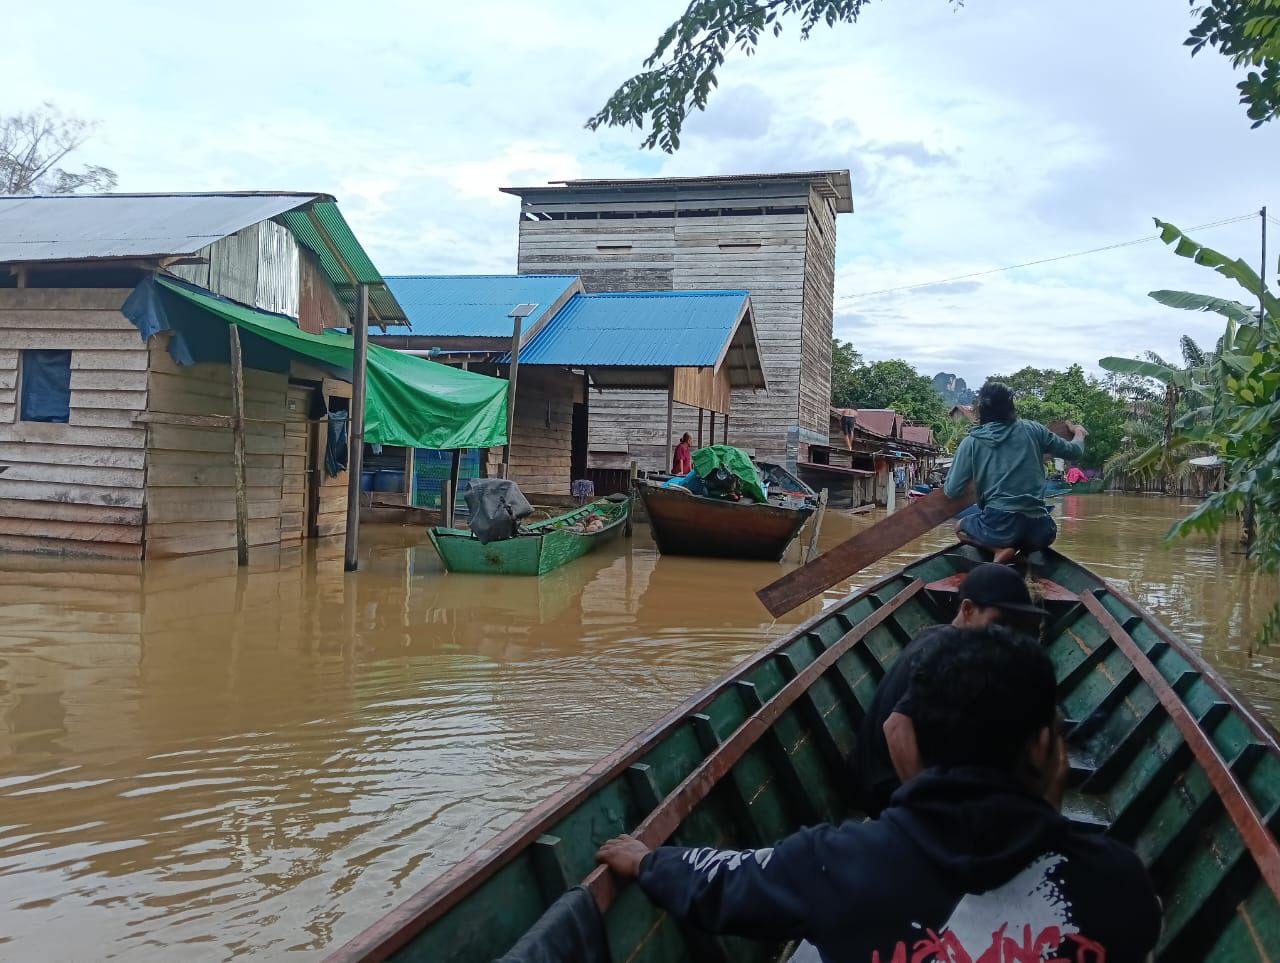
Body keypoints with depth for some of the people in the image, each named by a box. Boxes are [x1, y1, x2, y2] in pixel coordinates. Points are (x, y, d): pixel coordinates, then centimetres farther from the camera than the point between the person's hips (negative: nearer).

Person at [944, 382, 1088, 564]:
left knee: (960, 528, 30)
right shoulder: (1032, 430, 6)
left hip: (999, 526, -2)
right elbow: (1075, 452, 16)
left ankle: (999, 549, 0)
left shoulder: (972, 442, 1)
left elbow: (951, 491, 1)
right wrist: (1079, 433, 39)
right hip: (1038, 528, 2)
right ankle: (1023, 551, 4)